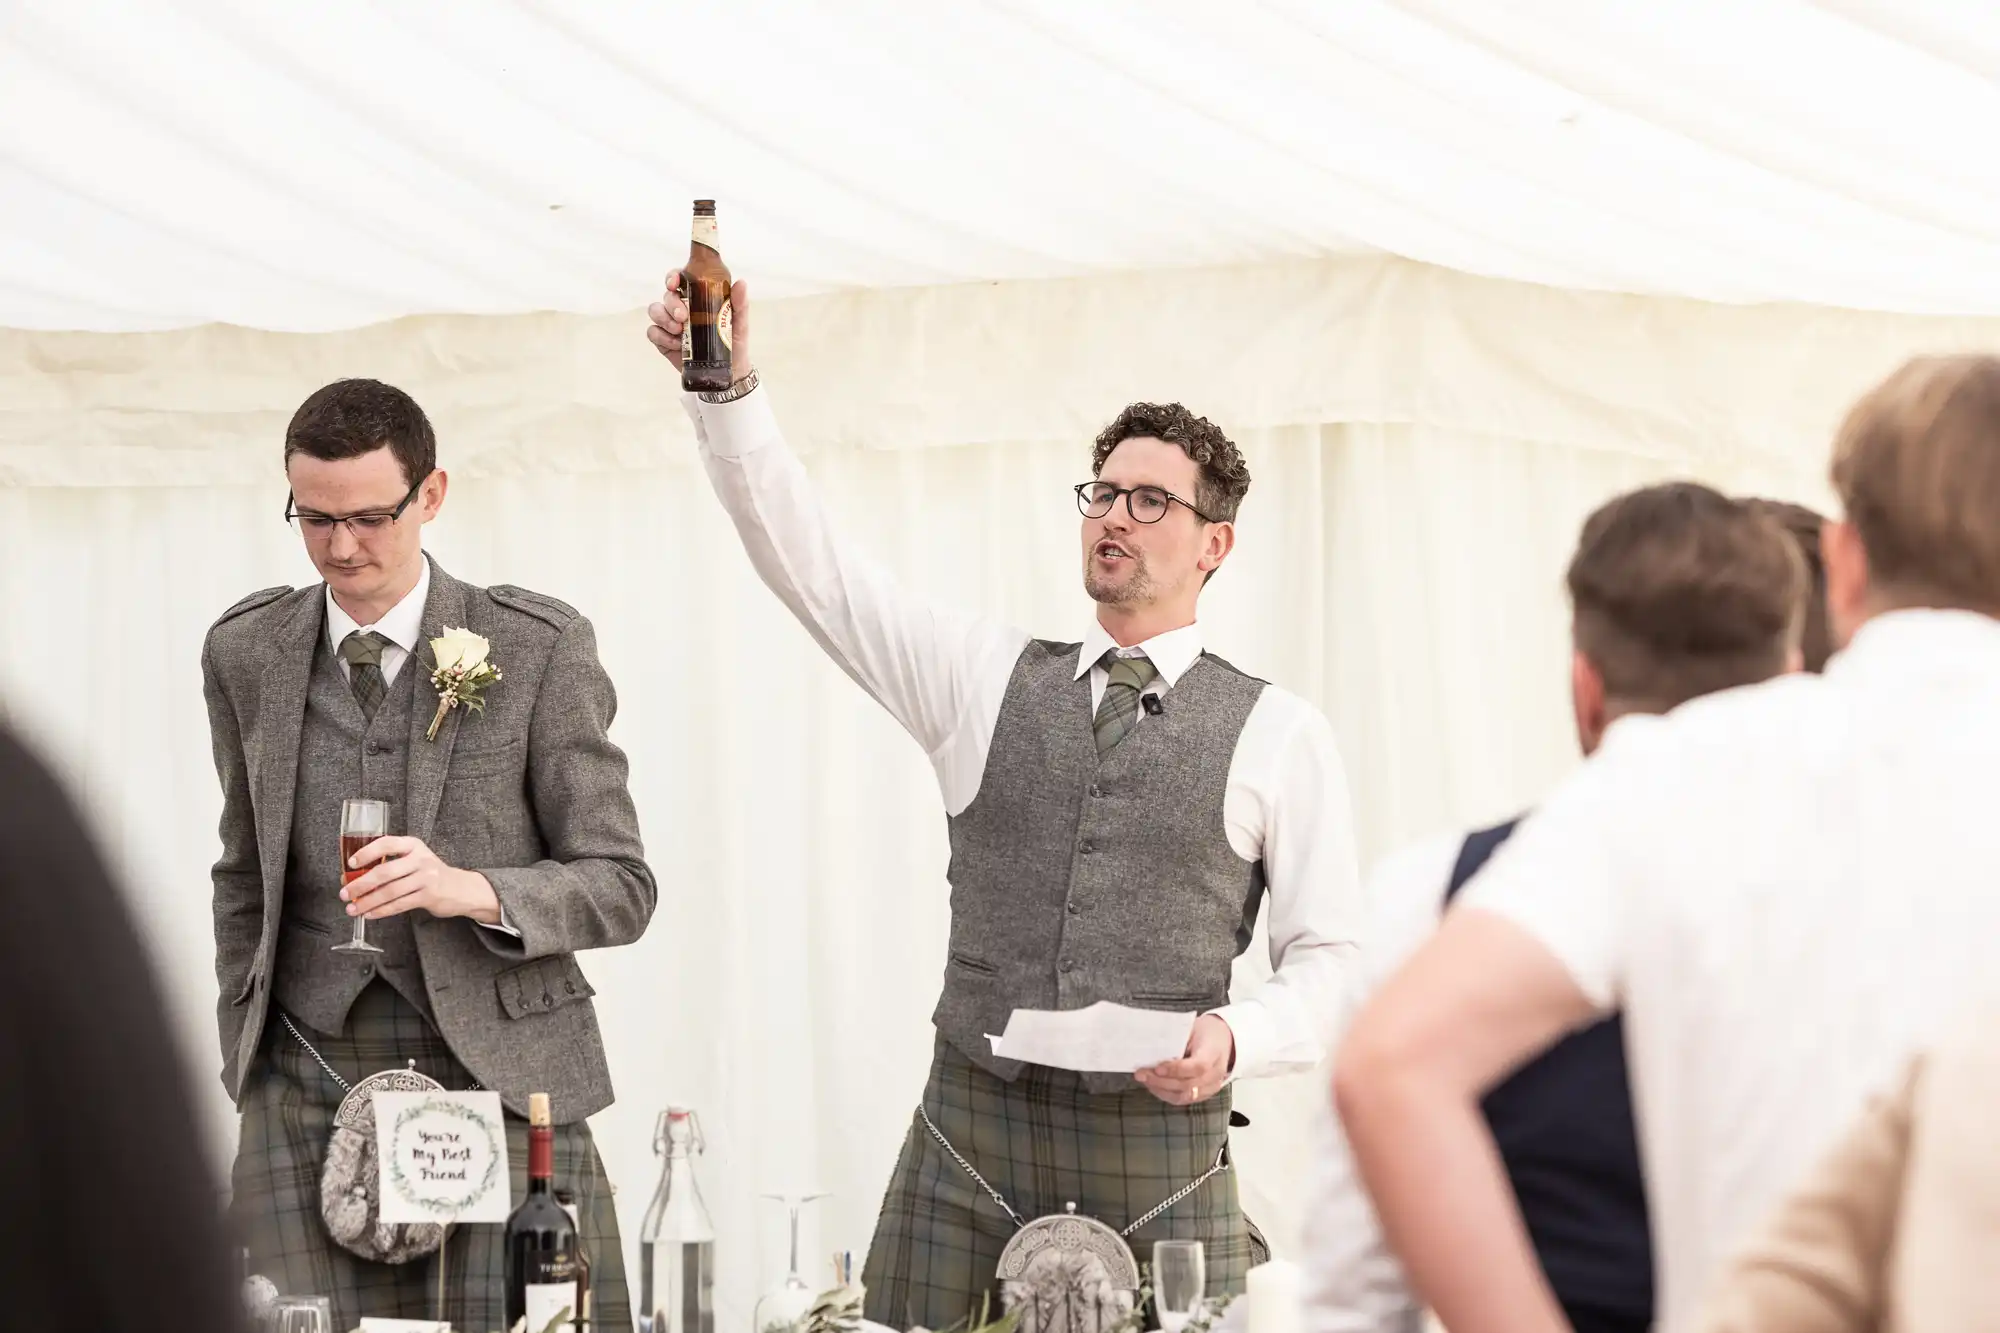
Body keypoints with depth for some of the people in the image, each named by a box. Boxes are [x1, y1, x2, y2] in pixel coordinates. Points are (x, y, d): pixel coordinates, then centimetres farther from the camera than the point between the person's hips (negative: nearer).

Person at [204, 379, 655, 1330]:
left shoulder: (539, 647, -3)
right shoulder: (246, 652, 9)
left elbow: (620, 887, -3)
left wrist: (467, 889, -20)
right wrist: (243, 1065, 14)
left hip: (500, 1075, -2)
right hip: (308, 1094, 3)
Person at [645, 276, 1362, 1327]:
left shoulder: (1279, 733, 5)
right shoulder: (987, 677, 11)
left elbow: (1331, 960, 4)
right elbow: (805, 560, 3)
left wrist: (1234, 1039, -16)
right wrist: (728, 394, -9)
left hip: (1162, 1148, -1)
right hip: (968, 1134, 2)